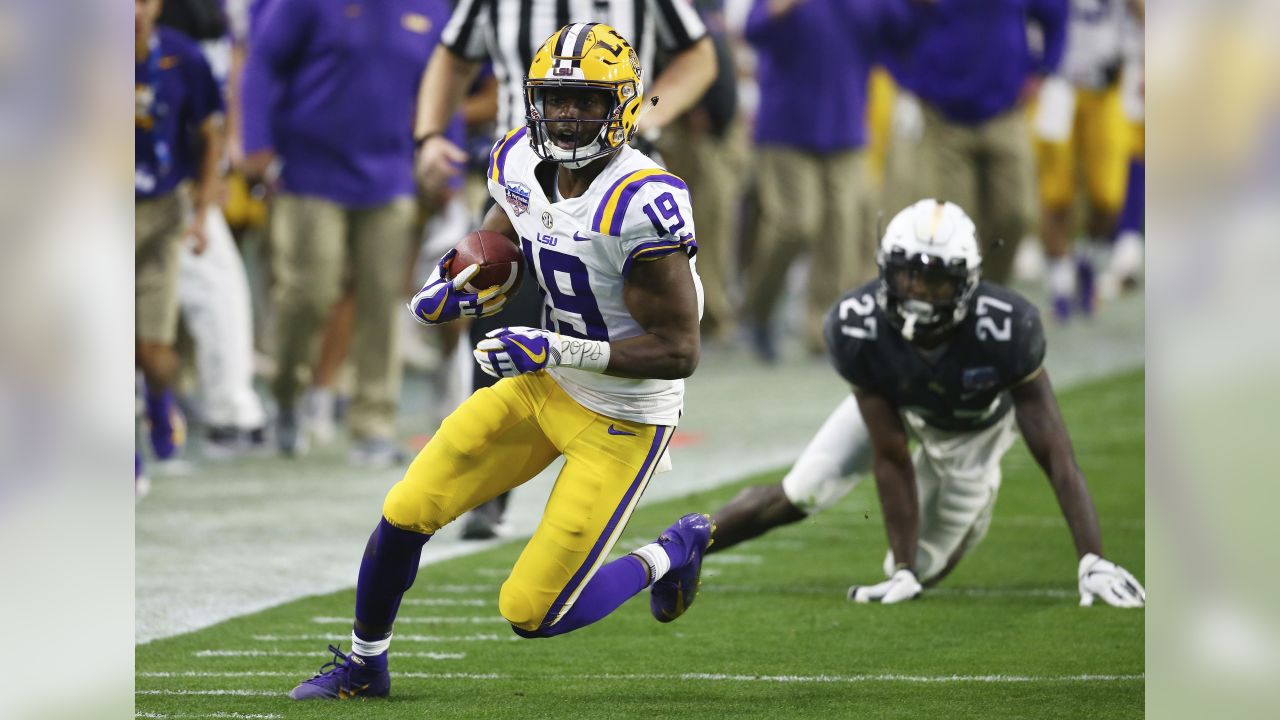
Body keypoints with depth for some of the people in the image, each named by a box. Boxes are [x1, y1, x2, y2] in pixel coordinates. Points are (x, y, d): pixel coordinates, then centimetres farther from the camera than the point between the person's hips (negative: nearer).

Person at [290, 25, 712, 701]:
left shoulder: (641, 204, -29)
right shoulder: (522, 165, -6)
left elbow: (679, 352, -25)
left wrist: (555, 348, -31)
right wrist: (454, 292, -9)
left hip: (621, 420, -7)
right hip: (541, 387, 7)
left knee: (532, 613, -5)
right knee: (404, 515, 3)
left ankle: (669, 556, 21)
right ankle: (364, 665, 28)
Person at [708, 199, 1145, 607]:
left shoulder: (1004, 330, -43)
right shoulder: (856, 329, -37)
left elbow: (1056, 456, -38)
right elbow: (890, 458, -28)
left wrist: (1092, 563, -42)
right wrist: (903, 570, -28)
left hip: (973, 429, -1)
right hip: (895, 407, 1)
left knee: (922, 566, -2)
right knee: (801, 495, -9)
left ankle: (978, 494, 30)